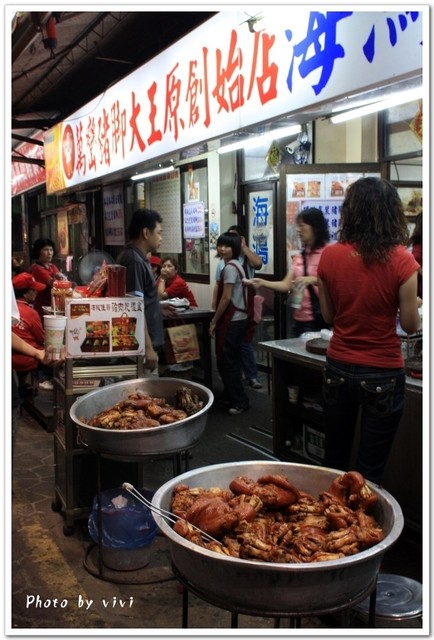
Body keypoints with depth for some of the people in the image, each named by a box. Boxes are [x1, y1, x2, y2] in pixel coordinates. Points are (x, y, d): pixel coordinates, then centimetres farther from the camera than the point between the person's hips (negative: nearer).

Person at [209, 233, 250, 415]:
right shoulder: (234, 265, 16)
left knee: (226, 362, -5)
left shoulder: (229, 267, -15)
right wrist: (217, 320, 17)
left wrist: (214, 322, -12)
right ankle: (230, 396, 26)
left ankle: (240, 401, 1)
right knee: (230, 361, 16)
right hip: (237, 319, 10)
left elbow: (226, 298, -19)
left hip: (232, 321, -10)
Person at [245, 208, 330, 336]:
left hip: (317, 321, -7)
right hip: (298, 319, 7)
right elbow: (286, 285, 4)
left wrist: (312, 280, -33)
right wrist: (262, 282, -9)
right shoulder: (298, 257, 13)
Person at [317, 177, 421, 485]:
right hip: (383, 375, -3)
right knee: (370, 471, 11)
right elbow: (410, 325, -7)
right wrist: (414, 304, 12)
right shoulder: (401, 260, -15)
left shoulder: (330, 256, -6)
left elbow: (329, 315, 4)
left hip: (338, 370, 3)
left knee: (335, 460, 20)